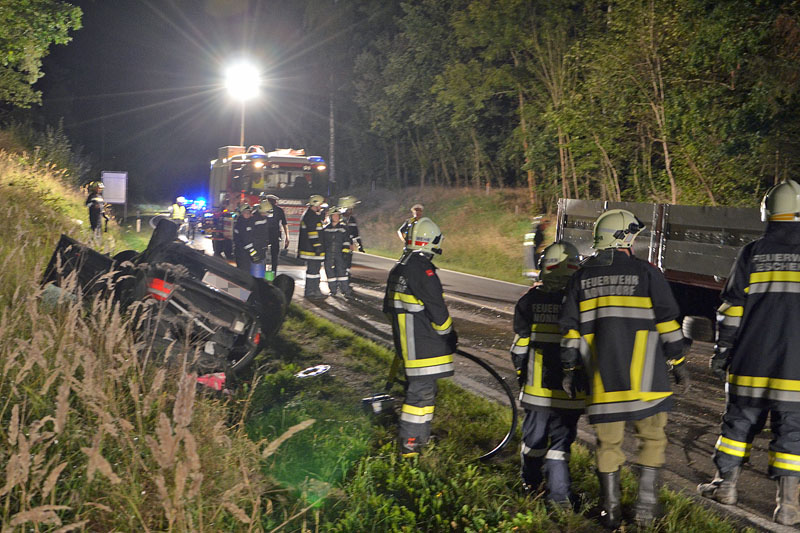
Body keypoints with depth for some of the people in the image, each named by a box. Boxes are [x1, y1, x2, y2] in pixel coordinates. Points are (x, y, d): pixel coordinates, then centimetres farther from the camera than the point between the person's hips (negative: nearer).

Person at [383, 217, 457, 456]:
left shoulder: (398, 269, 12)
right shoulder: (423, 270, -19)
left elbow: (390, 307, 21)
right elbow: (437, 310, -17)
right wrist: (450, 336, -3)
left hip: (407, 344, 10)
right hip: (424, 345, -10)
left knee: (422, 390, 19)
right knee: (421, 392, -4)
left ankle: (422, 437, 28)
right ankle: (409, 445, -1)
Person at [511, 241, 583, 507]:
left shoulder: (530, 300, -3)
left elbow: (520, 344, 1)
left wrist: (520, 371, 15)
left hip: (537, 386, 1)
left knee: (534, 435, 15)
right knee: (561, 438, 5)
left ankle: (530, 485, 31)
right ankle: (559, 494, 0)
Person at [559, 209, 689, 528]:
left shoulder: (581, 278, 7)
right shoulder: (646, 273, -3)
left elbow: (570, 328, 7)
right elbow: (668, 323, -3)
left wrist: (570, 370, 13)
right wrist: (678, 364, 4)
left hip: (601, 379, 3)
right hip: (643, 380, -3)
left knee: (608, 442, 10)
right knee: (652, 438, 10)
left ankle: (610, 511, 15)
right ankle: (646, 505, 8)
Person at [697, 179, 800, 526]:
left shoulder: (752, 253, 2)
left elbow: (731, 308, 2)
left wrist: (722, 352, 9)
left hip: (751, 363, 1)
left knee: (740, 420, 13)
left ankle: (726, 485, 21)